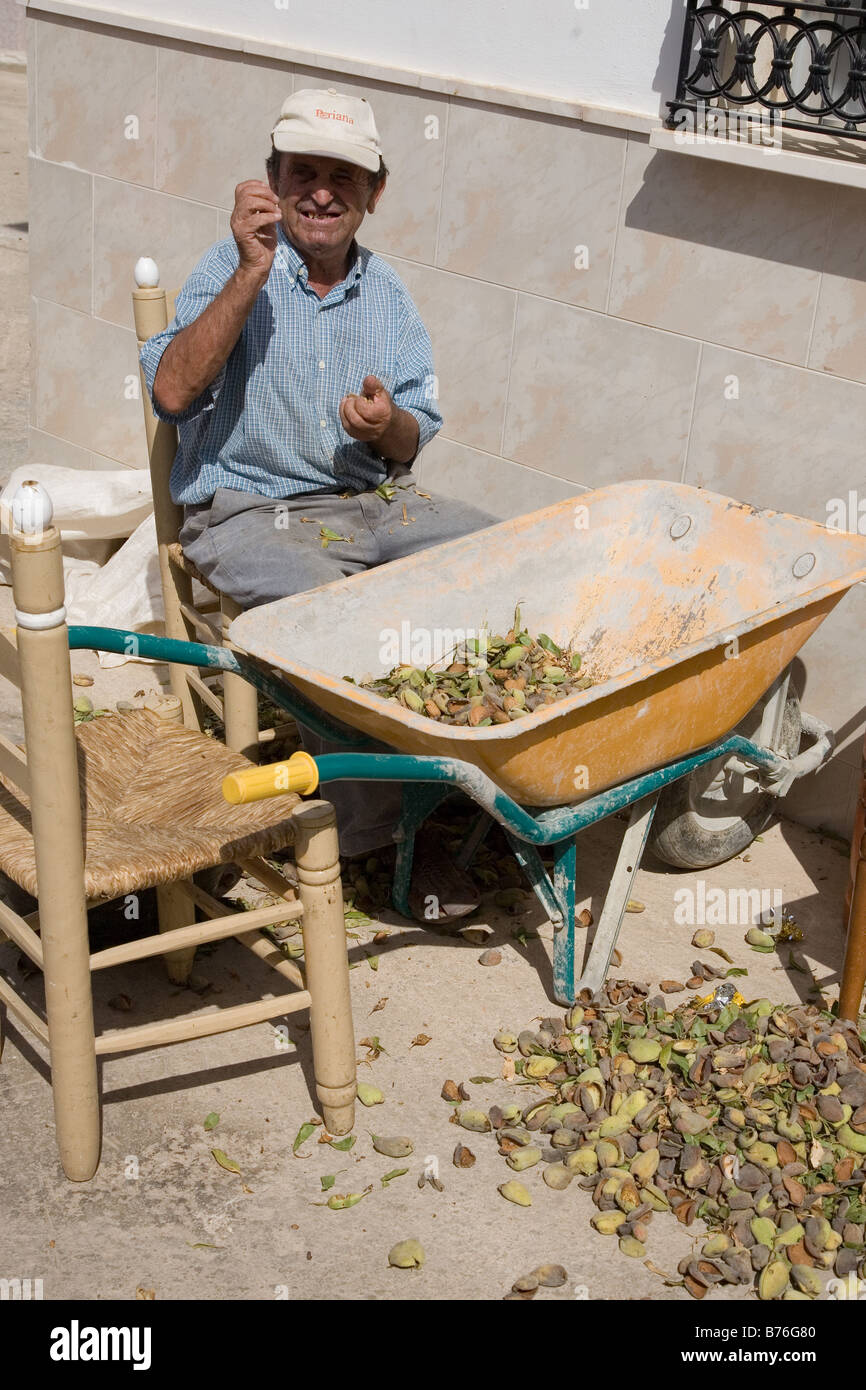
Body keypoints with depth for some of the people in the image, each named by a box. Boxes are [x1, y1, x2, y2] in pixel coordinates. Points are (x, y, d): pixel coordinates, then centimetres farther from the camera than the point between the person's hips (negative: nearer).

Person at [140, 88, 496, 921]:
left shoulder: (385, 292, 12)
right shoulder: (232, 270, -2)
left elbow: (410, 445, 11)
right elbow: (172, 391, -20)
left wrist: (390, 427, -14)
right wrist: (252, 275, -23)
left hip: (372, 503, 5)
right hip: (249, 511, -5)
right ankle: (371, 833, -19)